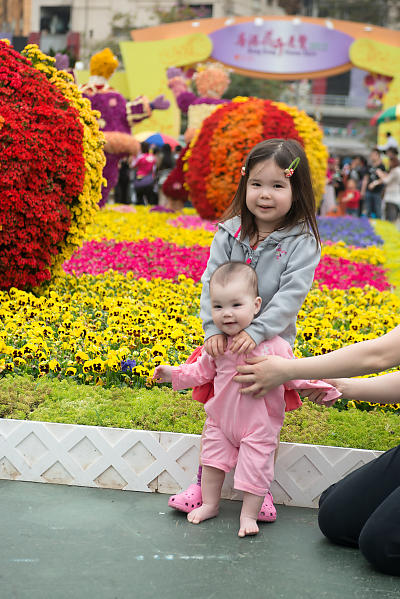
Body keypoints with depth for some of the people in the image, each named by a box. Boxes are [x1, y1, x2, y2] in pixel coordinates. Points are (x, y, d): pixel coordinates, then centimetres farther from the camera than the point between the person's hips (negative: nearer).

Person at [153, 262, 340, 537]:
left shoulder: (272, 344, -20)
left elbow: (293, 374, -9)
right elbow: (203, 370, 11)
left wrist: (319, 387, -20)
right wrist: (174, 373, 4)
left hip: (259, 425, -4)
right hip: (221, 420, 4)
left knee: (255, 468, 2)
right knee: (212, 458, 14)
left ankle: (249, 514, 21)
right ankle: (210, 504, 34)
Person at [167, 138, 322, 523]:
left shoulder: (301, 241, -12)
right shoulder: (229, 233, -4)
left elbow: (291, 294, -20)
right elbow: (211, 282, -6)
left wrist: (256, 332, -29)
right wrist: (213, 329, -19)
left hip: (271, 343, -2)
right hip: (226, 341, 2)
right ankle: (204, 483, 25)